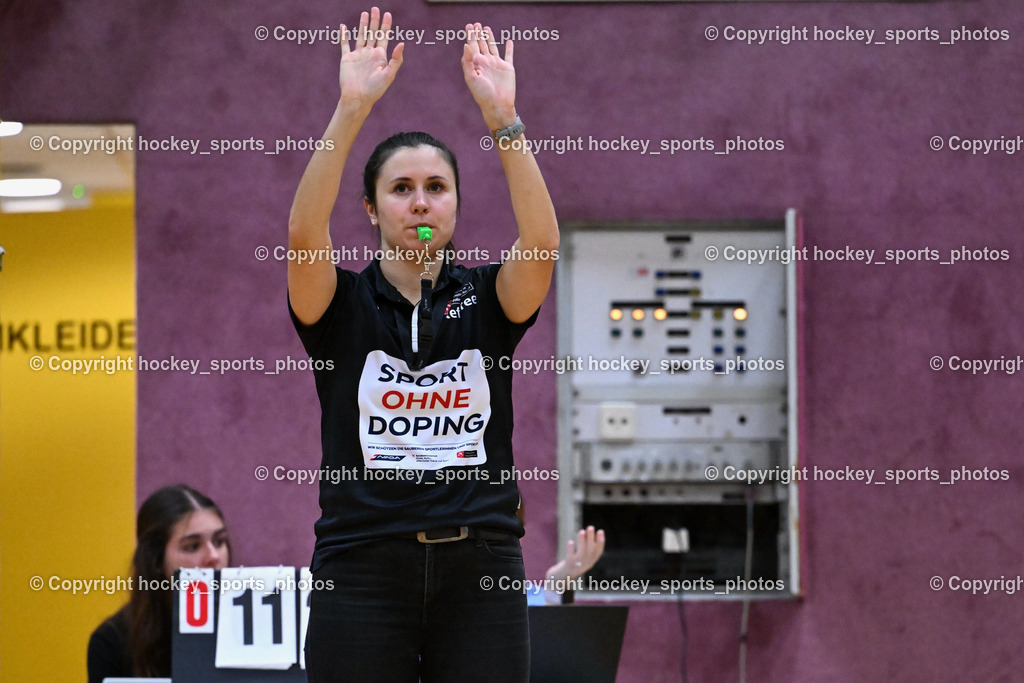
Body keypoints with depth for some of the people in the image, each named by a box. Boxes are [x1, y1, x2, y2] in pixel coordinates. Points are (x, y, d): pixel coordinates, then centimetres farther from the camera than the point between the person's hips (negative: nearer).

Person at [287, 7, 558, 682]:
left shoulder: (486, 301, 7)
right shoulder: (342, 303, 4)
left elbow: (542, 243, -13)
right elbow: (305, 232, -16)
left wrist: (503, 115, -22)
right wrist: (353, 106, -24)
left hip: (480, 572, 1)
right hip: (363, 571, -1)